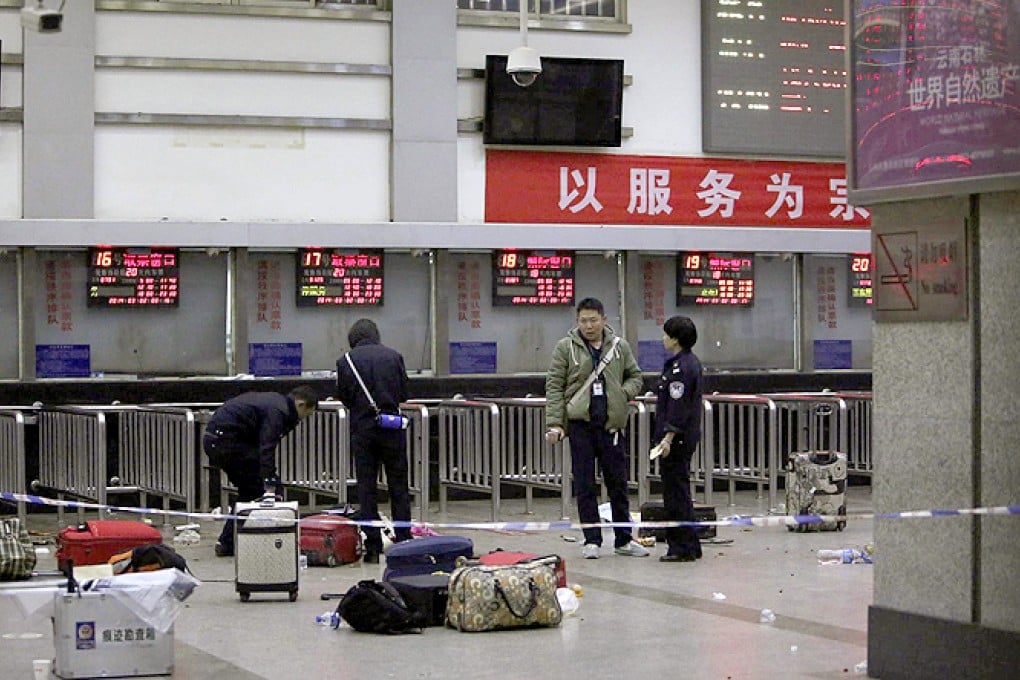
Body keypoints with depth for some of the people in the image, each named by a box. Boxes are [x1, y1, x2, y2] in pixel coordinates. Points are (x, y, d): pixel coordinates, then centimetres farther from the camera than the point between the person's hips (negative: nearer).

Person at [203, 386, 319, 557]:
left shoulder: (275, 400, 19)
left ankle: (227, 543, 18)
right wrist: (269, 485, -29)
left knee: (248, 490, 19)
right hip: (226, 439, -10)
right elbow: (267, 448, -24)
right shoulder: (278, 410, -13)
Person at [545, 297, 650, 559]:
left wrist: (624, 393, -4)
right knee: (585, 485, 1)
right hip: (580, 423, -2)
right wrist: (554, 423, -9)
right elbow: (554, 387, -1)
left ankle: (623, 539, 18)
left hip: (611, 424, 2)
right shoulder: (566, 348, -1)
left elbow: (635, 377, 18)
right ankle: (592, 540, 9)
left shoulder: (620, 347, 7)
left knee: (618, 483, 8)